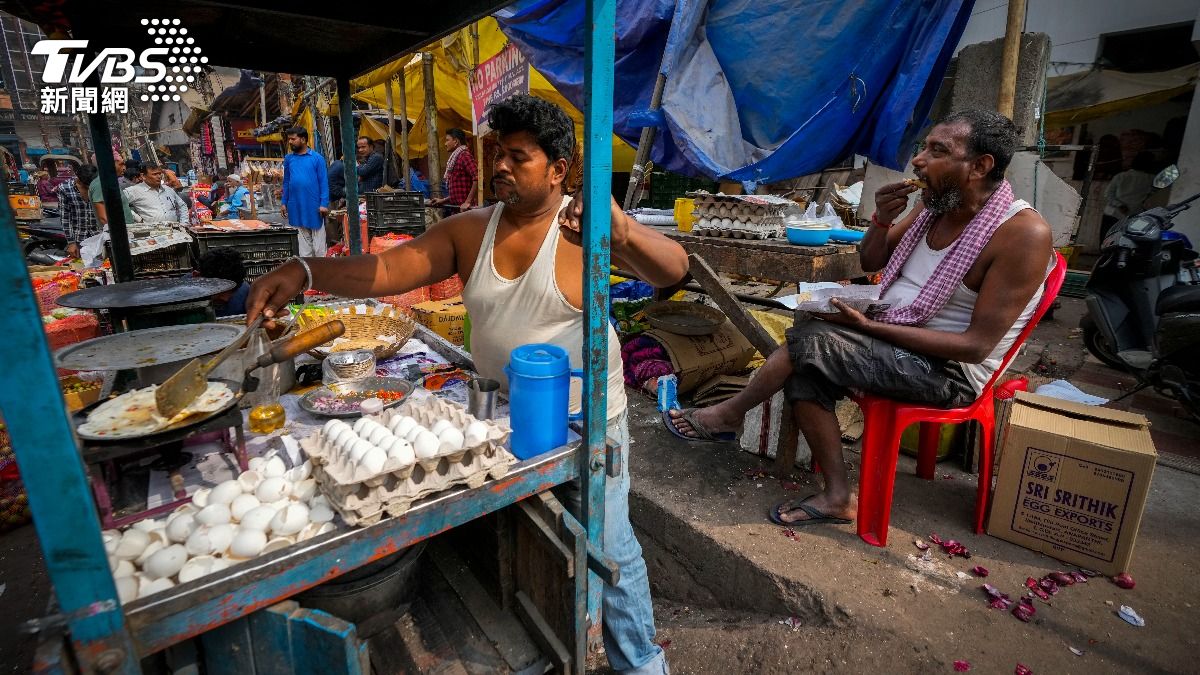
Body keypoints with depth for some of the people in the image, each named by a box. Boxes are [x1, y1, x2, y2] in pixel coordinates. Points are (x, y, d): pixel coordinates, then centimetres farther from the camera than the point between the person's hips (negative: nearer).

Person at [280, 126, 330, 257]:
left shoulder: (317, 158, -4)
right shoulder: (288, 159, 8)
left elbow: (324, 182, -6)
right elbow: (286, 182, 13)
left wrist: (324, 203, -13)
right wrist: (283, 202, 9)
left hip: (314, 205, -4)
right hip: (296, 206, 4)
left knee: (318, 241, 3)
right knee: (303, 239, 11)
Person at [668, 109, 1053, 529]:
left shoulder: (1024, 233, -20)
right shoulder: (933, 204, 2)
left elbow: (976, 345, -22)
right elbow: (870, 263, 12)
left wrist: (869, 326, -26)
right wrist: (882, 220, -11)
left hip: (952, 369, -7)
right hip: (891, 338, 8)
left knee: (810, 340, -23)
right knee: (804, 369, -15)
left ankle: (728, 414, 0)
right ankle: (838, 497, -6)